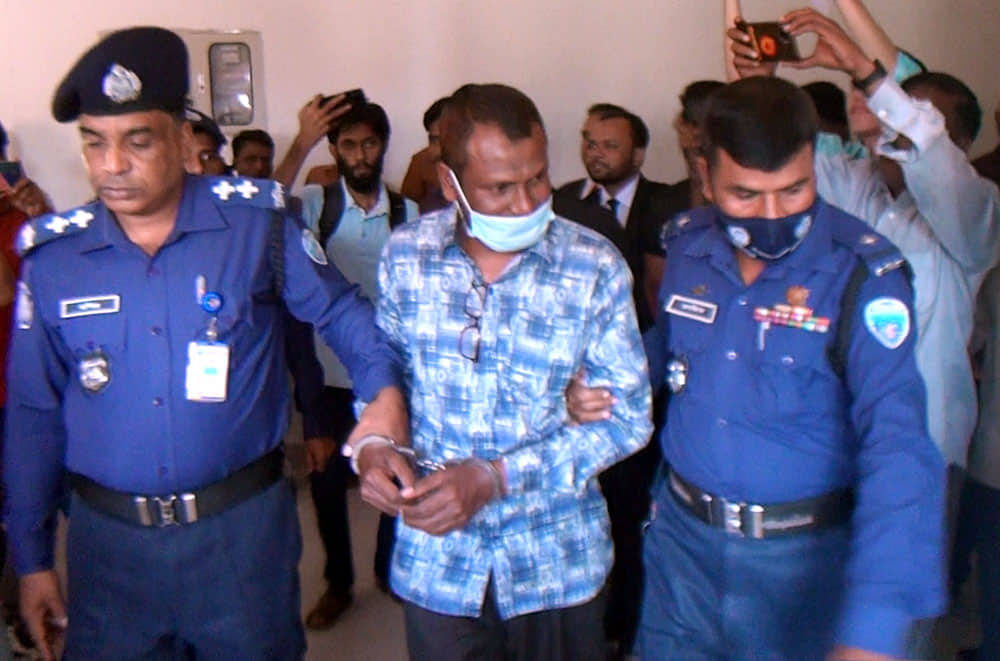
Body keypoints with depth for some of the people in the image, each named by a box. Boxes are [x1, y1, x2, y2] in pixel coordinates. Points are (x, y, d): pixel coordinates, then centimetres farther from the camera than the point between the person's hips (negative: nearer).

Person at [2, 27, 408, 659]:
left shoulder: (257, 222, -9)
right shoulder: (52, 256, -2)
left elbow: (340, 309, 4)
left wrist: (386, 390, -15)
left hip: (245, 525, -1)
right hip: (109, 538, 2)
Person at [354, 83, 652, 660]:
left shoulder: (596, 267, -12)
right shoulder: (406, 254, -5)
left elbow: (628, 414, -11)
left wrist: (496, 477, -20)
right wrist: (371, 447, -14)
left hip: (557, 562, -1)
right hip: (435, 560, 1)